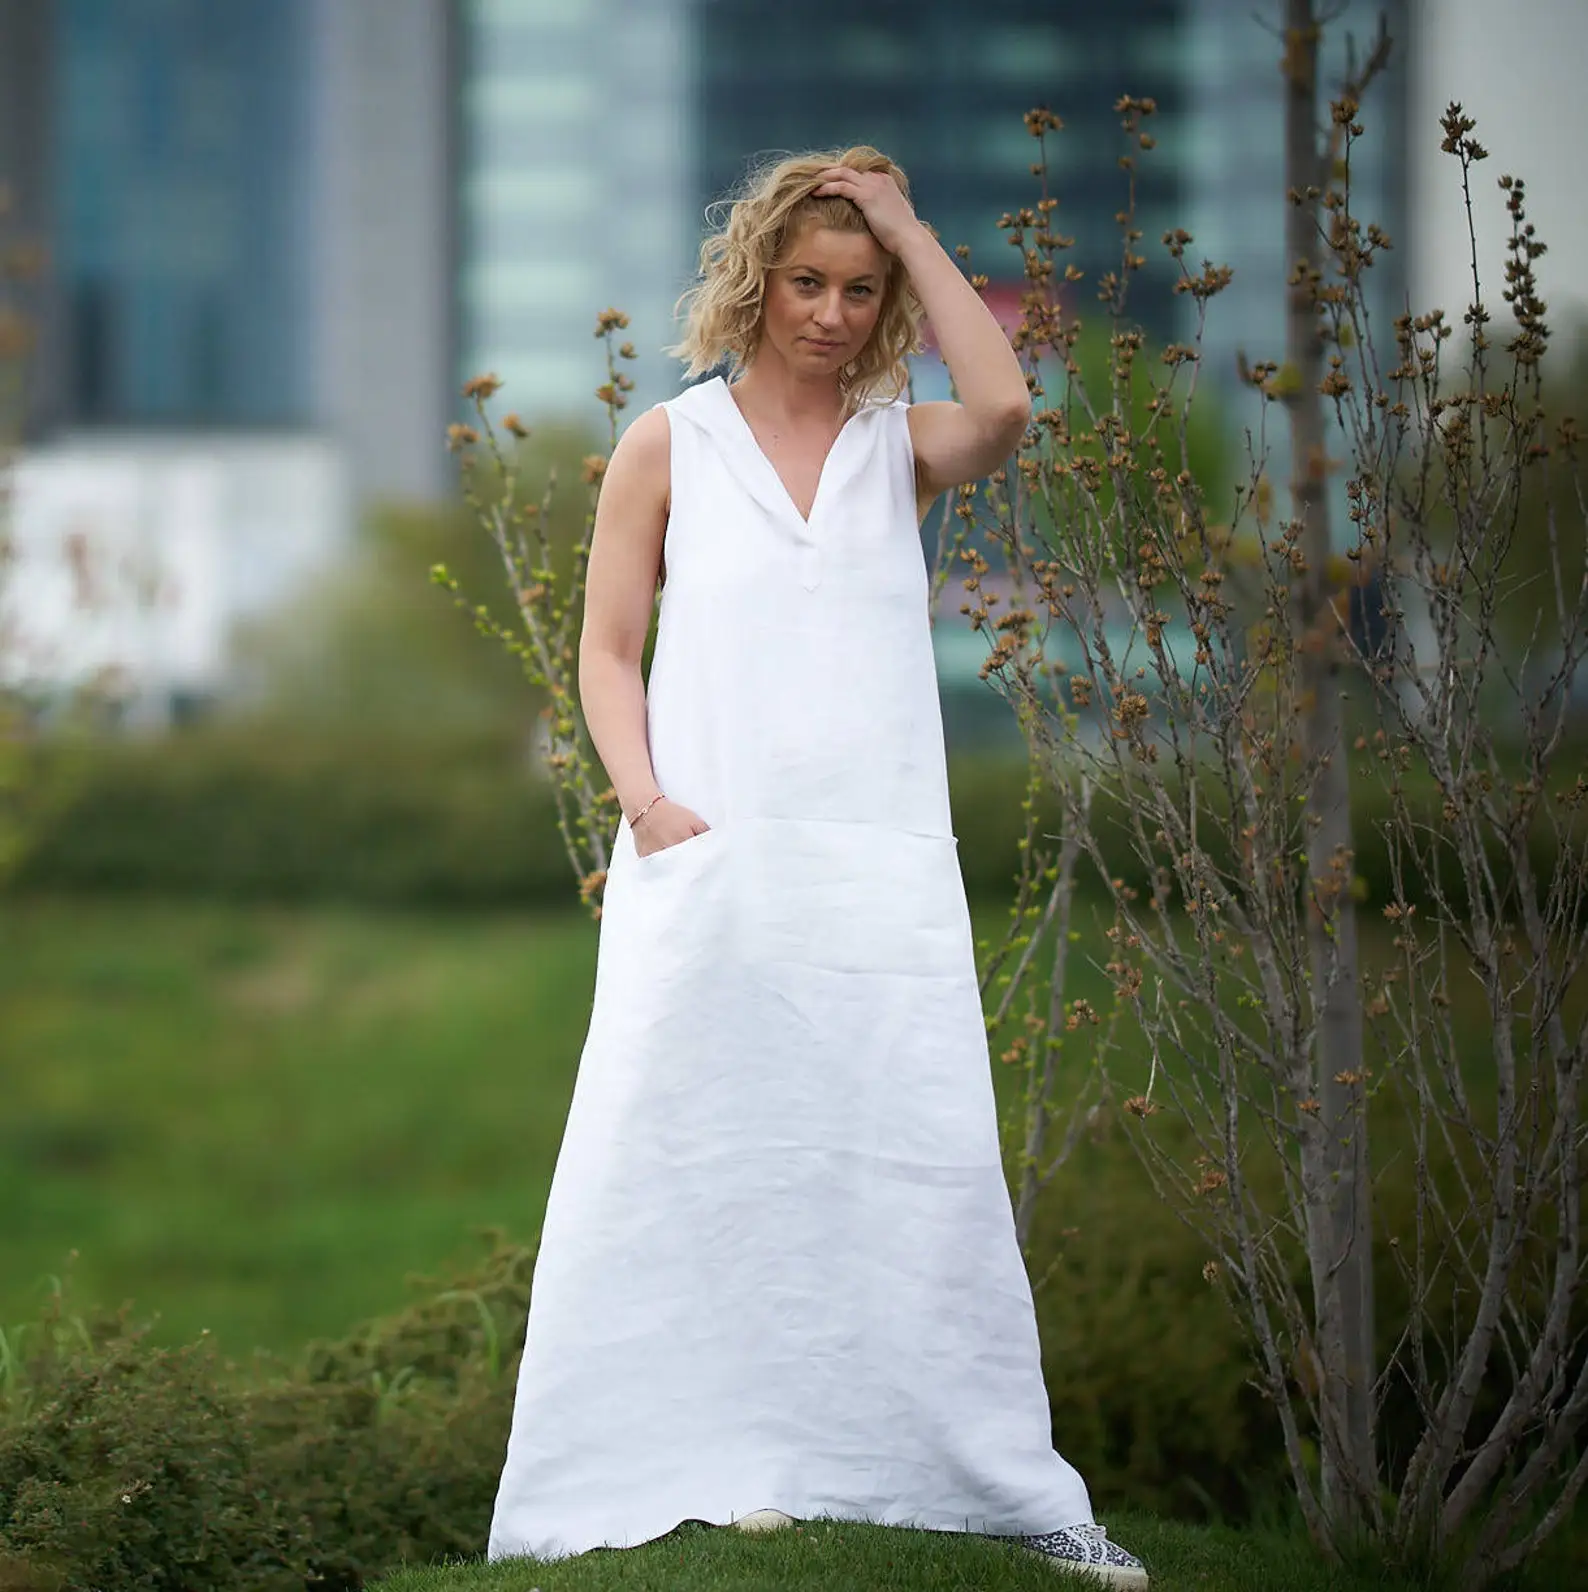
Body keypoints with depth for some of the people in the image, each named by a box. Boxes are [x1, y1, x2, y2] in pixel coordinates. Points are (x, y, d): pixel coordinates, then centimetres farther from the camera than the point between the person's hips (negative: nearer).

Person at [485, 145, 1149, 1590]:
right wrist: (646, 799, -9)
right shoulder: (669, 447, 8)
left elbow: (1003, 409, -14)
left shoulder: (903, 445, 9)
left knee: (926, 1165, -1)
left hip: (877, 862, 0)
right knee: (702, 1161, -1)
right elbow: (609, 650, 7)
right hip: (707, 860, 0)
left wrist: (911, 231, -5)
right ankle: (714, 1462, 5)